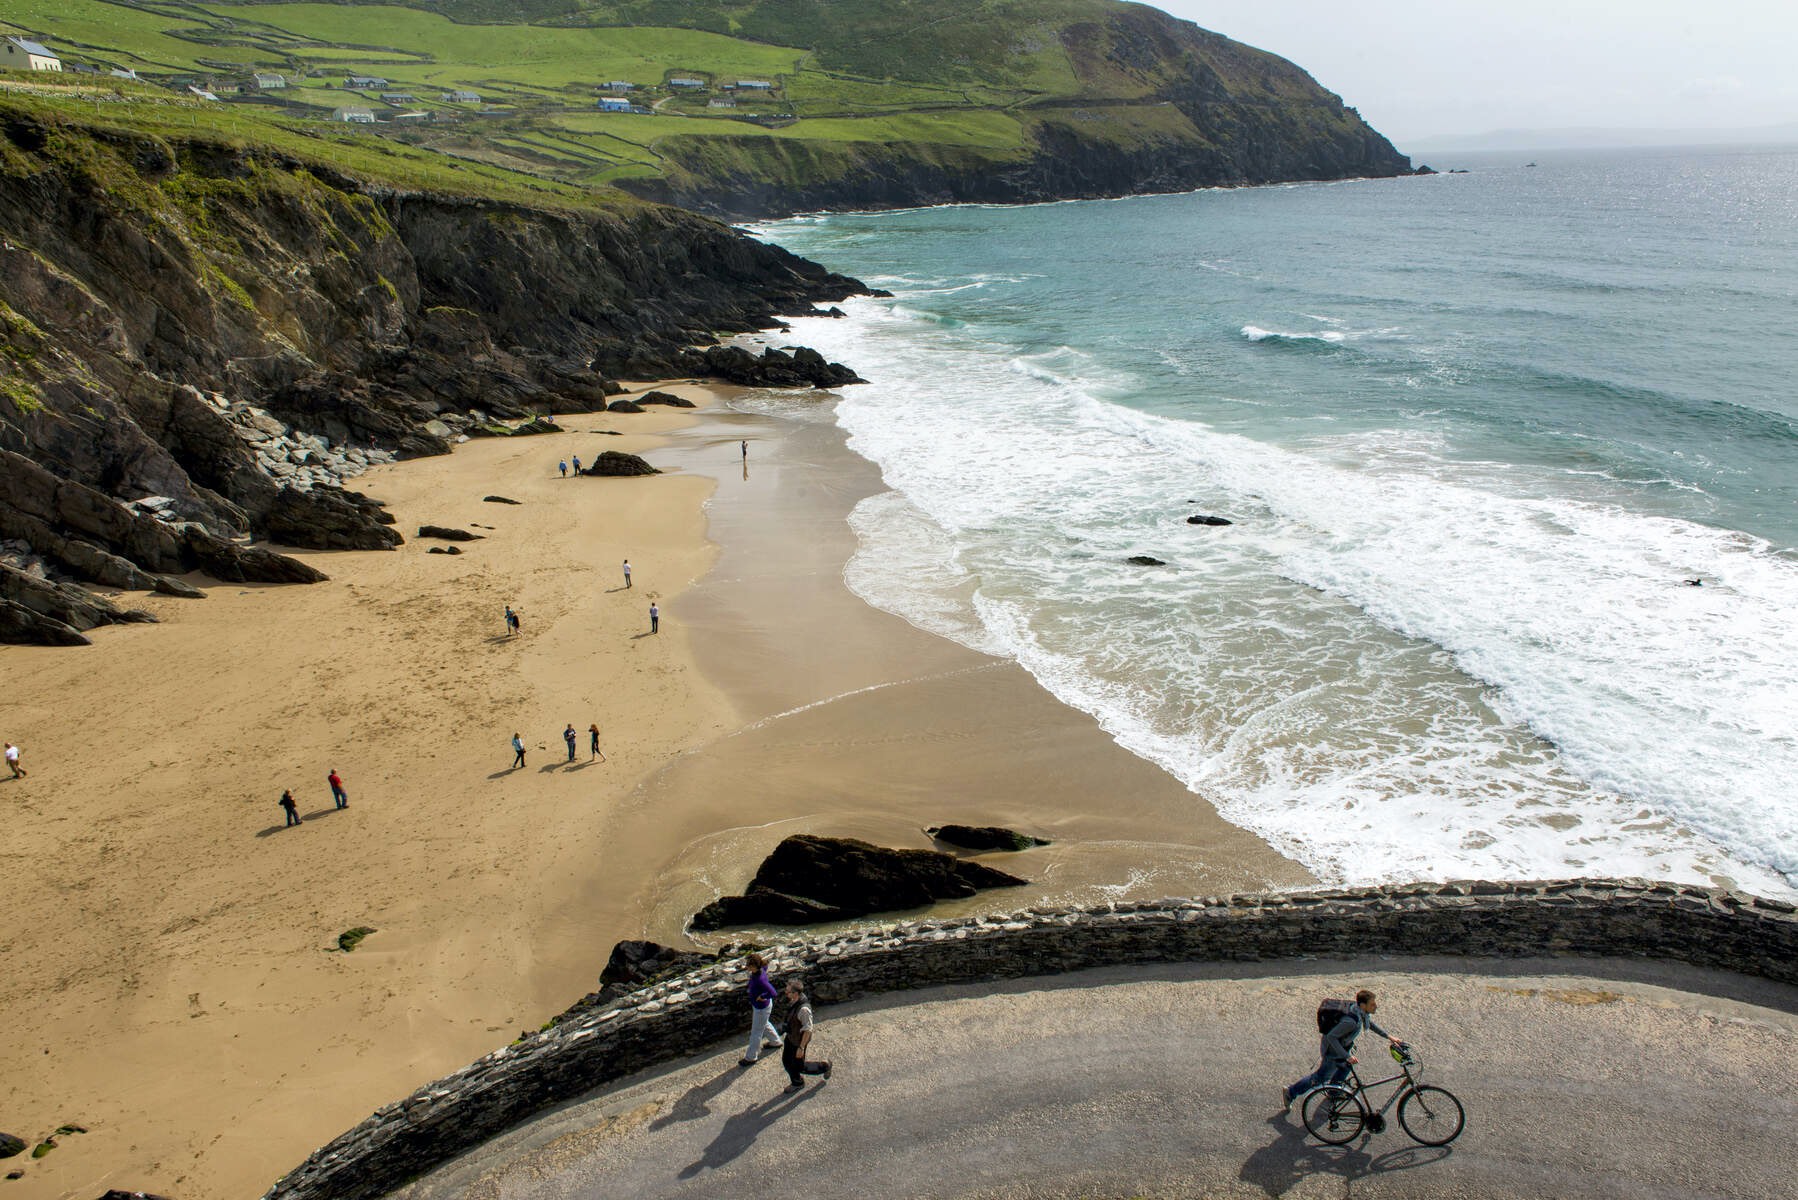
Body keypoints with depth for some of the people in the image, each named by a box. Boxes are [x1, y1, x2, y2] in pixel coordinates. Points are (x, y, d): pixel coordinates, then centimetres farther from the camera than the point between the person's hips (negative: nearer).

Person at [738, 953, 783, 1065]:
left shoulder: (760, 979, -39)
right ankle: (776, 1042, 54)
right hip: (757, 1005, 8)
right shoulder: (760, 969, -16)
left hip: (762, 1008, -8)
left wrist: (761, 997, -25)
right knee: (764, 1025, 32)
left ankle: (751, 1058, 32)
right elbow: (765, 965, 8)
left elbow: (773, 993, -42)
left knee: (756, 1032, 13)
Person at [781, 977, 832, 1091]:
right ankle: (797, 1083, 45)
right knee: (786, 1061, 21)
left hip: (799, 1040, -8)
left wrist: (801, 1048, -21)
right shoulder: (796, 998, -15)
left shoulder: (803, 1009, -41)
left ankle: (824, 1066, 33)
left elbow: (808, 1029, -30)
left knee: (799, 1067, 13)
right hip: (791, 1036, 8)